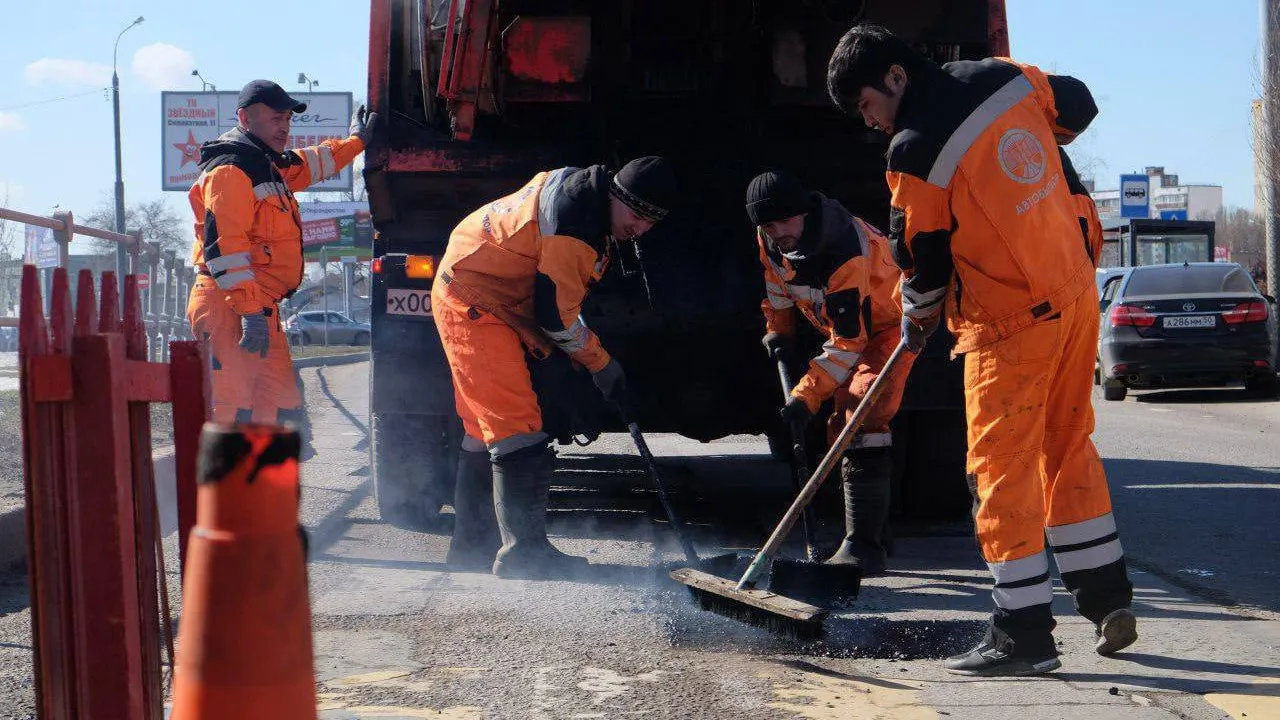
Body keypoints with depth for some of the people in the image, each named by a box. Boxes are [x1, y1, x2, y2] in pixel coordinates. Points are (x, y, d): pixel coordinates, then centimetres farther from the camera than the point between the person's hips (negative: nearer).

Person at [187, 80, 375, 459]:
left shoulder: (269, 165, 22)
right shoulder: (230, 168, -10)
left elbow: (310, 164, 45)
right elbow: (223, 244, -19)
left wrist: (356, 142, 50)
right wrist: (250, 311, -25)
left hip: (259, 308, 11)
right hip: (229, 309, -11)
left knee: (281, 407, 10)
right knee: (234, 412, -17)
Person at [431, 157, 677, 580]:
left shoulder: (582, 192, 9)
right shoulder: (576, 216, -24)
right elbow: (555, 313, -21)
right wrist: (601, 365, -9)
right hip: (473, 303, -11)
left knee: (488, 428, 16)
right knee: (518, 430, -14)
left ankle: (473, 546, 26)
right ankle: (524, 554, -13)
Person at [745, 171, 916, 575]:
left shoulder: (846, 253, -36)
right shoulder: (769, 240, -12)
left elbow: (849, 341, -35)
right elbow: (776, 281, 12)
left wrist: (806, 397, -38)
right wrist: (777, 331, 4)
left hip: (887, 325, -9)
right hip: (844, 327, 9)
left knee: (863, 417, -27)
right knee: (842, 426, 13)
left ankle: (864, 547, -30)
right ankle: (862, 538, 25)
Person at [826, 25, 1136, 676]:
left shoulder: (914, 152, -15)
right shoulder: (1008, 77, 4)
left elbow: (923, 256, -5)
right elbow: (1077, 107, 23)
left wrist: (917, 319, 14)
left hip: (1010, 321, -8)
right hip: (1076, 294, 8)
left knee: (1002, 467, -1)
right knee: (1069, 447, 18)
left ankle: (1024, 633, 2)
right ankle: (1107, 600, 24)